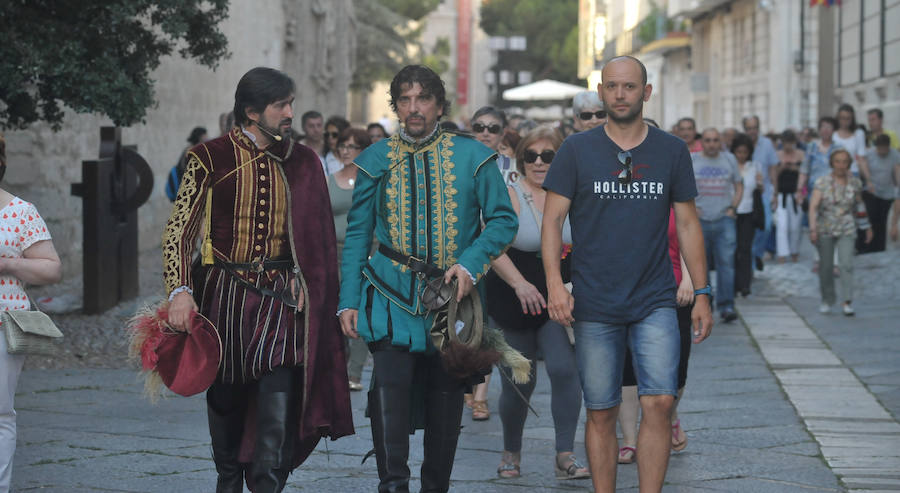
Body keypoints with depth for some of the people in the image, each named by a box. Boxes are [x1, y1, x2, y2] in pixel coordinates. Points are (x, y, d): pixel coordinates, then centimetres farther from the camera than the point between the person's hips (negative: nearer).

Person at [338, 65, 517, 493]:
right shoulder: (376, 160, 6)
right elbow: (358, 233, 9)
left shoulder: (471, 156, 3)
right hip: (393, 296, -1)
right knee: (389, 381, -21)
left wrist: (470, 263, -11)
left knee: (445, 395, 7)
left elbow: (503, 219, 5)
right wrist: (348, 300, 2)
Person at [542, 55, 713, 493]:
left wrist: (702, 293, 7)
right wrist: (554, 283, -14)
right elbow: (552, 219, 0)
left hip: (655, 302, 1)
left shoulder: (671, 151, 6)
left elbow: (688, 223, 10)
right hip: (594, 307, 0)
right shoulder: (576, 150, 1)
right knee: (601, 412, 5)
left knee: (659, 403, -11)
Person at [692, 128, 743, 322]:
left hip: (724, 219, 1)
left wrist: (732, 208, 4)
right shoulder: (690, 160, 4)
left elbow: (739, 186, 17)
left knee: (726, 262, -7)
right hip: (699, 220, -1)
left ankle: (726, 306, -7)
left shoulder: (729, 160, 11)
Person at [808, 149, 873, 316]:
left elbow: (859, 205, 15)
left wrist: (866, 227, 18)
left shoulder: (855, 183, 1)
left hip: (847, 229, 0)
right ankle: (827, 300, 26)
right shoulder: (822, 182, -6)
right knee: (825, 266, 8)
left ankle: (847, 302, -14)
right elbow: (813, 206, -11)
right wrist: (813, 229, -21)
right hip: (825, 230, 0)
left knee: (847, 264, -14)